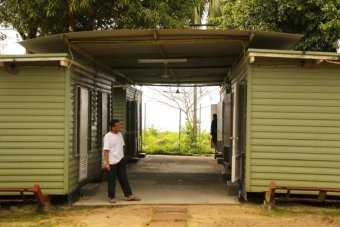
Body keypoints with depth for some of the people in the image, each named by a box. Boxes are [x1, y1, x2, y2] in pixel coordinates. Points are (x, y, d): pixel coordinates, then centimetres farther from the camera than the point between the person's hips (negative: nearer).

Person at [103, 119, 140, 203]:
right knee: (111, 180, 3)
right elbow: (106, 150, -16)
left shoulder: (119, 134, 8)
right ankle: (111, 197, 13)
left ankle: (129, 195, 11)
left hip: (120, 161, 7)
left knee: (124, 179, 9)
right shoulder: (108, 136, -13)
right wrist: (107, 163, -20)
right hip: (112, 162, -7)